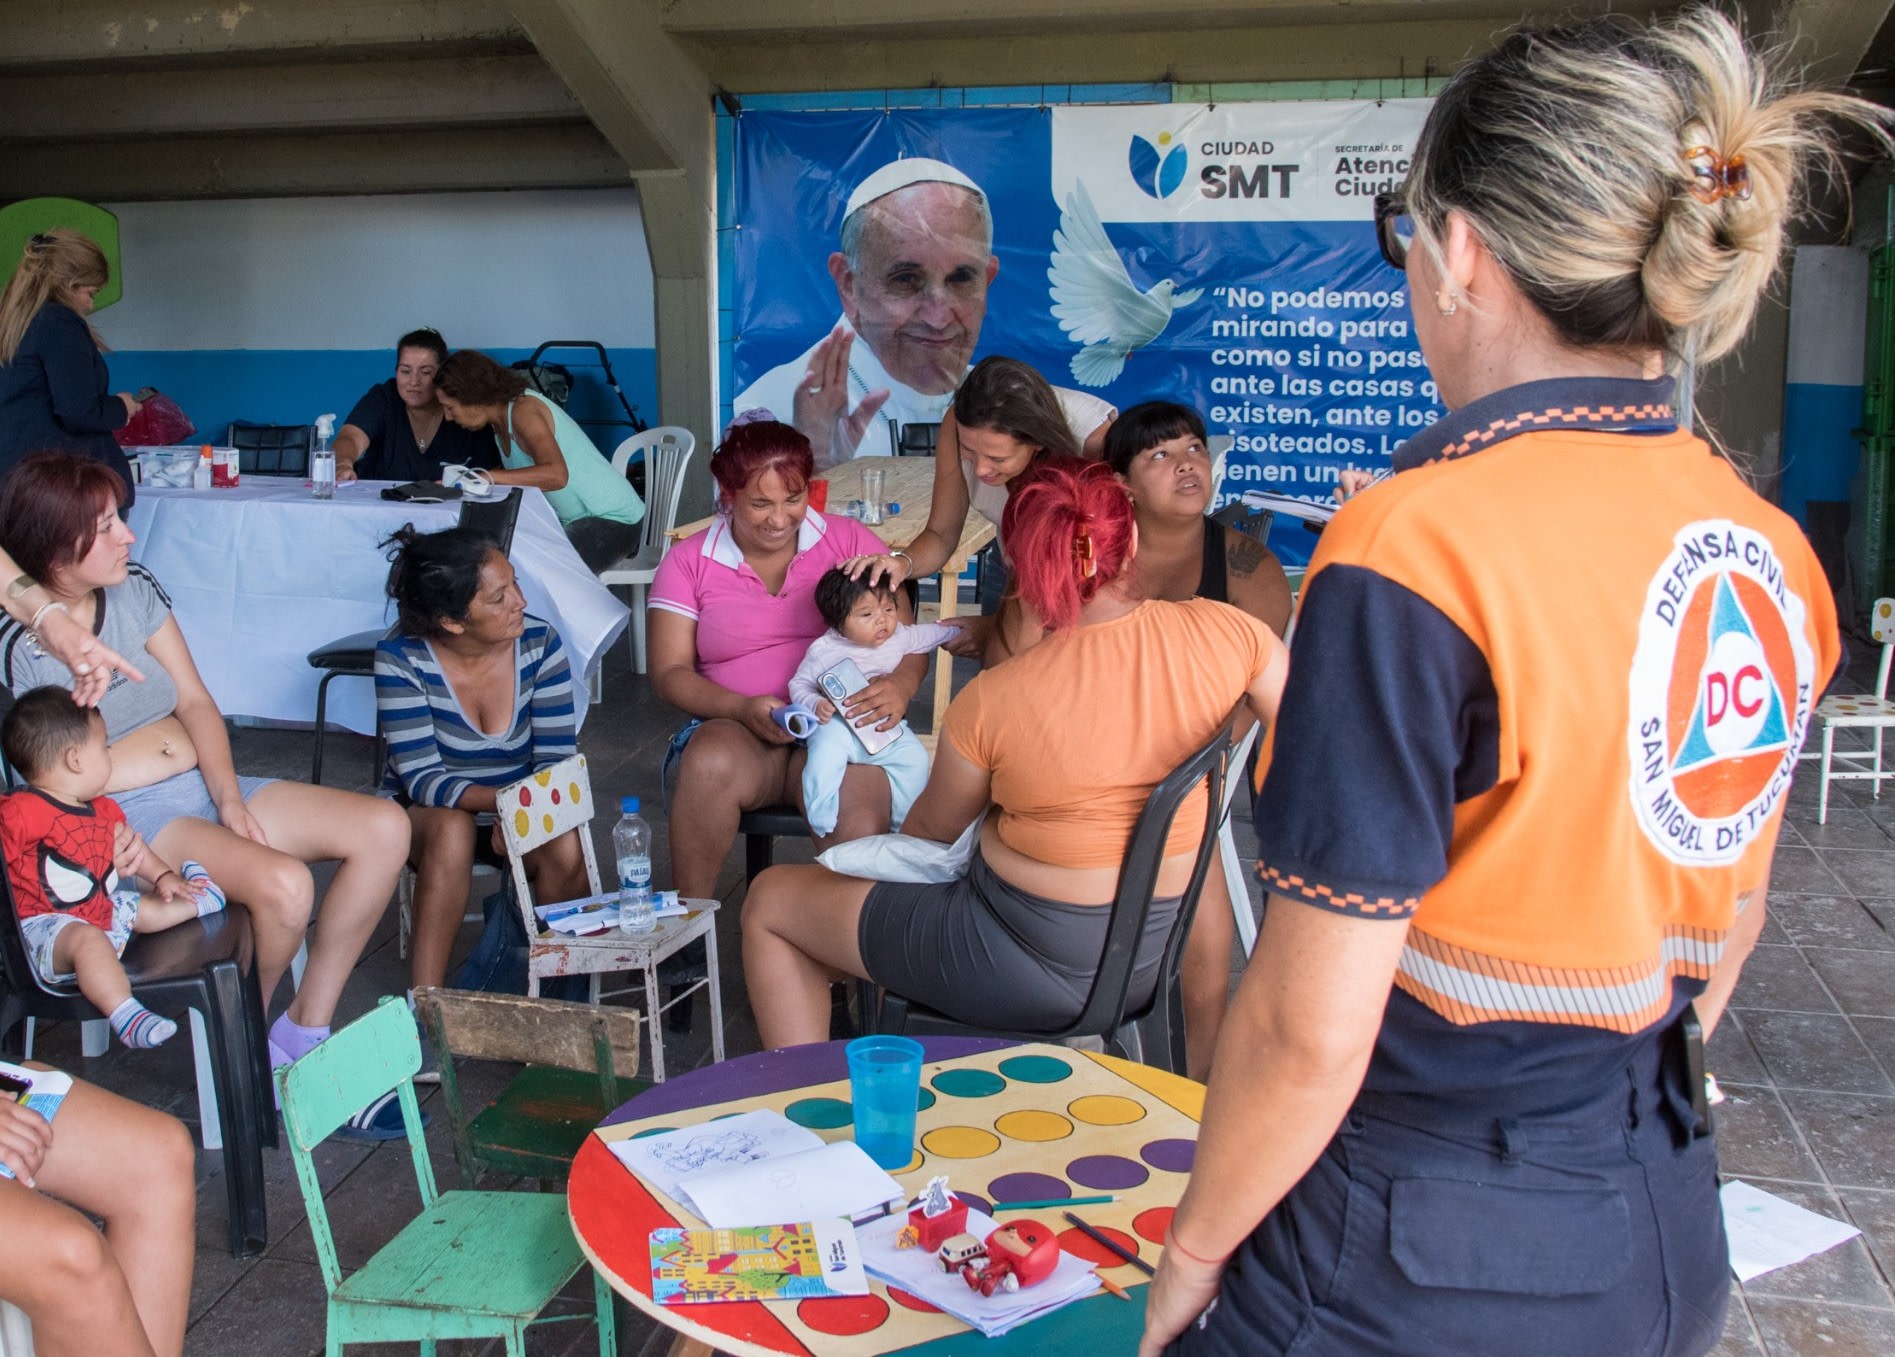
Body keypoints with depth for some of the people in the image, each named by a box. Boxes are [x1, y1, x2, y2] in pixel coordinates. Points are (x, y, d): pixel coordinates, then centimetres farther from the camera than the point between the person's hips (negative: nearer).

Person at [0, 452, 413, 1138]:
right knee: (282, 883, -33)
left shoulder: (135, 588, 8)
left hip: (208, 785, 8)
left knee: (384, 828, -9)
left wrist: (230, 798, -7)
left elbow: (195, 701, 8)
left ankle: (306, 1028, -3)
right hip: (121, 818, -8)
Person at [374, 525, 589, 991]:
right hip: (428, 815, -2)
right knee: (452, 830, -35)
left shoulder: (540, 644, -13)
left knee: (566, 848, -29)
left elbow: (555, 760, -12)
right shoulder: (401, 659, -19)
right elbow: (421, 778, -23)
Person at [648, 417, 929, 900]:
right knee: (710, 765, -37)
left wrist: (900, 686, -20)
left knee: (860, 823, -35)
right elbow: (669, 673, 3)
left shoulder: (850, 542, 8)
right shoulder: (687, 562, 9)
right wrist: (744, 709, -16)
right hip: (732, 730, 1)